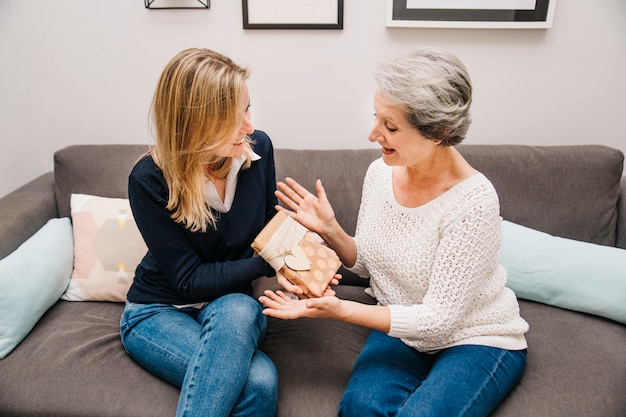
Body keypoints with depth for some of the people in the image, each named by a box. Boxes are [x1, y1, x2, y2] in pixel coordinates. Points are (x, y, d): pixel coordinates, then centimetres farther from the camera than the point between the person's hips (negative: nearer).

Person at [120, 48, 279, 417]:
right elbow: (189, 279, -17)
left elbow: (268, 224, 5)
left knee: (238, 311, -35)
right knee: (259, 380, -31)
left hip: (232, 304, 4)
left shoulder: (257, 148, -10)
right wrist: (267, 264, -26)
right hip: (159, 312, -3)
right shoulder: (150, 180, -20)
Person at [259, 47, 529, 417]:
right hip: (401, 327, 3)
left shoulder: (473, 201, -26)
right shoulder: (380, 172, -8)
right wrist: (330, 230, -14)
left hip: (476, 340, -3)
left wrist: (340, 310, -28)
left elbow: (438, 318, -22)